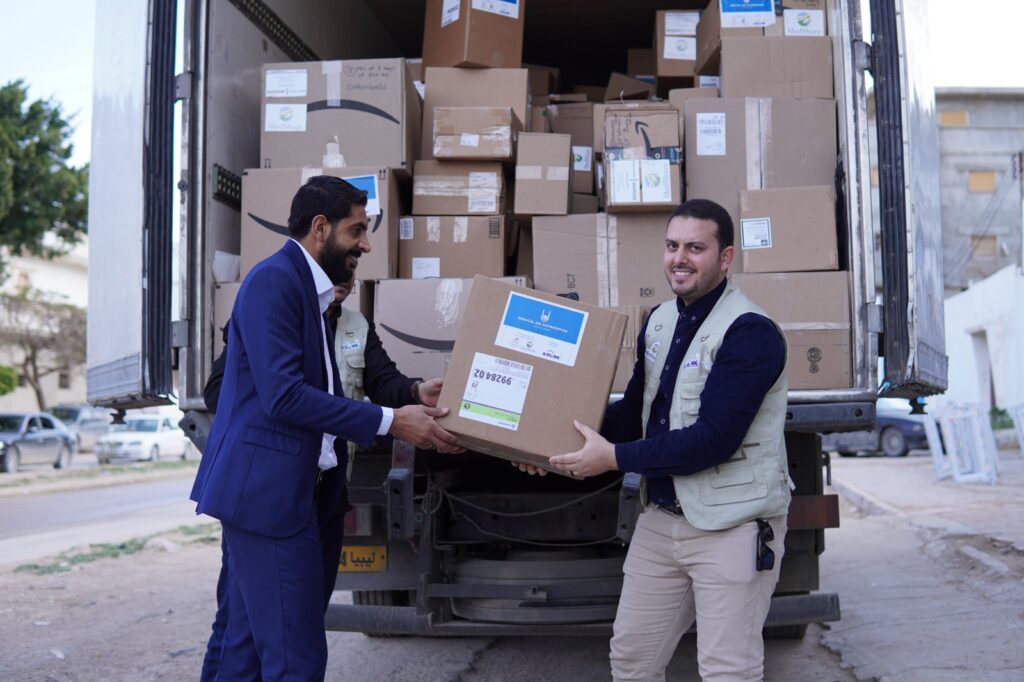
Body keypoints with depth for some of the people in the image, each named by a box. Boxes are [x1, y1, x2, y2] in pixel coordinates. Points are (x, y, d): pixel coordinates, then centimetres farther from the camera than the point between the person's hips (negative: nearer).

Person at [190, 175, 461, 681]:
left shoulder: (306, 286, 17)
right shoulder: (274, 280, -13)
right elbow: (284, 395, -21)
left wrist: (412, 403, 11)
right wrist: (389, 421, -18)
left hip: (271, 488, 10)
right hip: (268, 490, -10)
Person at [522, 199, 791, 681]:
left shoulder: (750, 332, -17)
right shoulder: (658, 321, 8)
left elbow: (714, 438, -23)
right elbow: (636, 410, 15)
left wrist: (614, 457, -20)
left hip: (733, 526, -7)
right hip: (661, 519, 8)